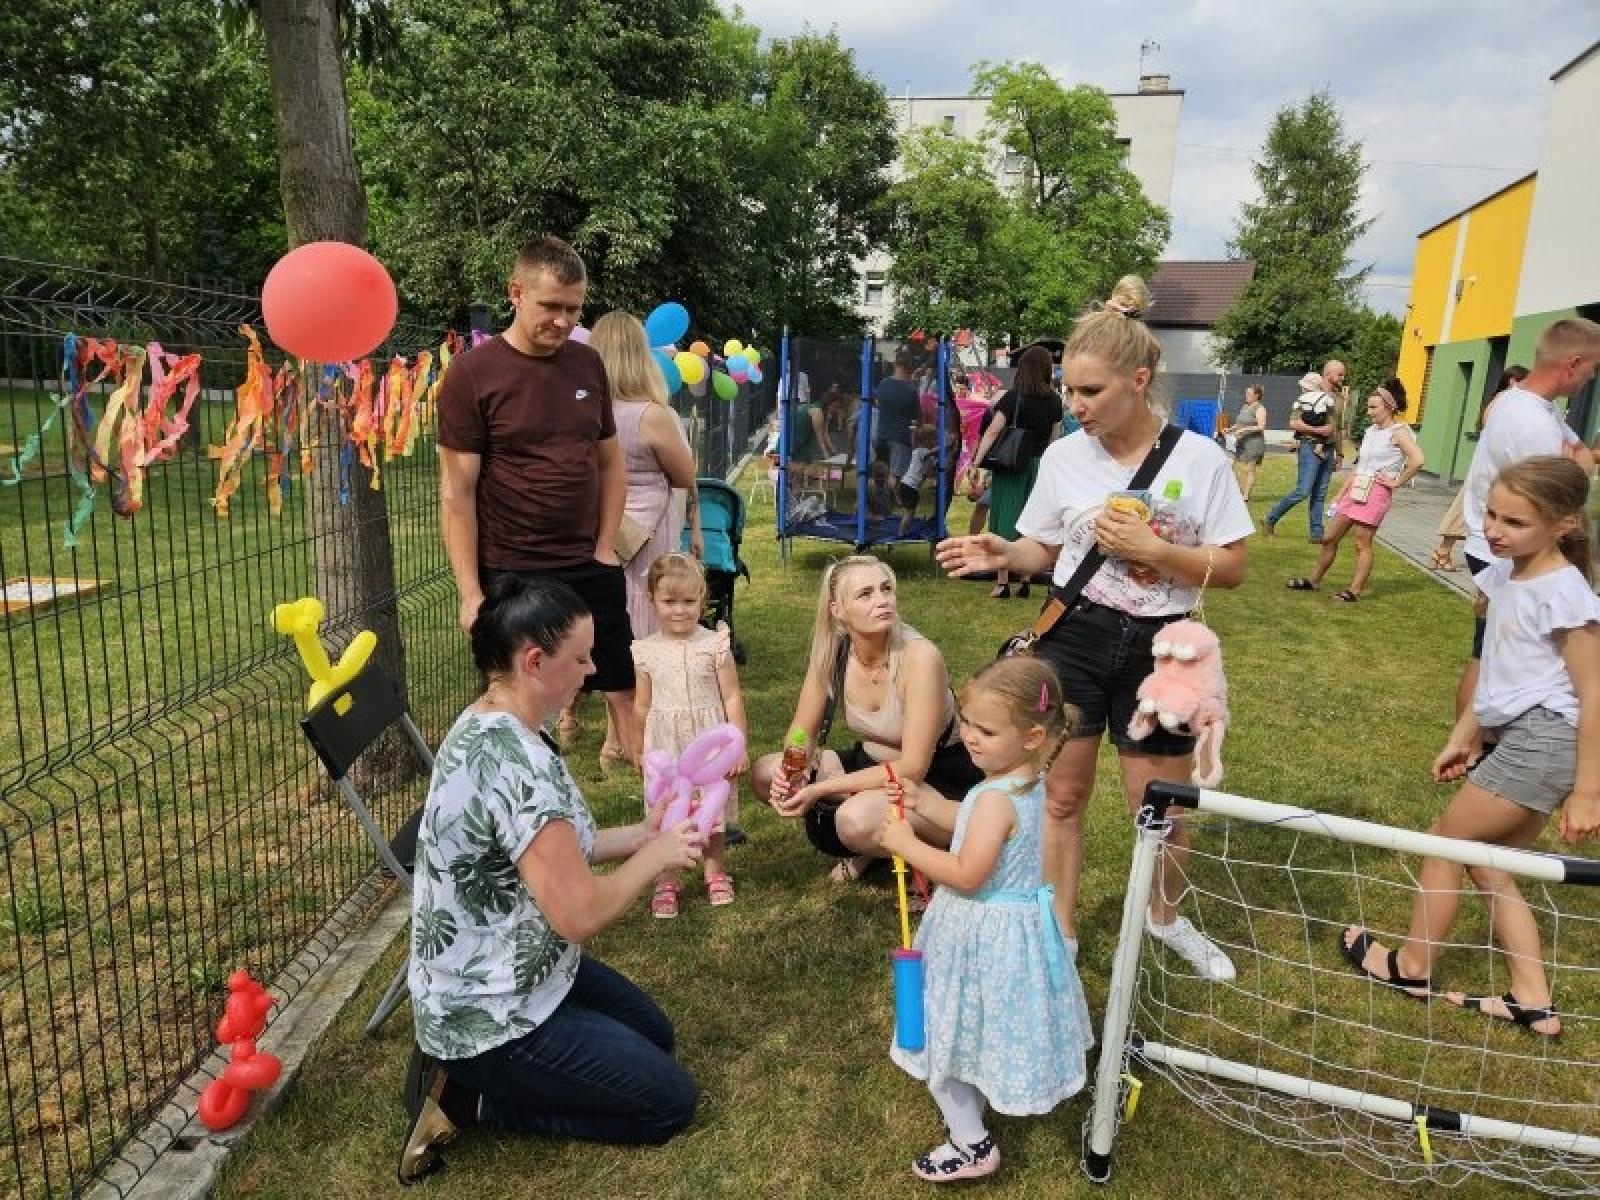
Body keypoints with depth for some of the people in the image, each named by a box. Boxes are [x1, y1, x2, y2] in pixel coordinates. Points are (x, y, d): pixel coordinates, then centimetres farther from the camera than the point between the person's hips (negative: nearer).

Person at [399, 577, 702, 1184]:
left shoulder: (484, 727, -1)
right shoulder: (516, 760, -33)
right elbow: (578, 914, -30)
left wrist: (646, 833, 1)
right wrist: (657, 856, -14)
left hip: (494, 978, 10)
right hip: (491, 1015, -9)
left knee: (655, 1034, 23)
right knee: (670, 1101, 4)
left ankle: (464, 1068, 16)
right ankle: (467, 1095, 3)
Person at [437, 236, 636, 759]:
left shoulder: (587, 364, 5)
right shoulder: (473, 373, -8)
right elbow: (457, 492, -9)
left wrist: (605, 548, 2)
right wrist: (471, 593, -12)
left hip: (591, 568, 4)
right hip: (511, 576, -4)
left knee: (625, 690, 10)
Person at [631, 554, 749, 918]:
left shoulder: (715, 645, -8)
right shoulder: (646, 652, -3)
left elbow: (732, 698, -5)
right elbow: (642, 706, 6)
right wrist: (639, 749, 12)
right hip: (665, 746, 1)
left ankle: (716, 871, 33)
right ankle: (666, 881, 23)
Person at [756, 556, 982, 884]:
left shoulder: (919, 656, -27)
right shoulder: (833, 650, -12)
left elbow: (912, 769, -27)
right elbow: (802, 732, 0)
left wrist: (821, 789, -30)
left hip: (940, 781, -6)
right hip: (874, 764, 6)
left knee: (857, 819, -35)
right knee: (765, 773, -9)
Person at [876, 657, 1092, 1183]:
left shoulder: (997, 798, -31)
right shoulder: (1028, 782, -2)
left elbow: (966, 875, -30)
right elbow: (976, 828, 11)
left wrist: (905, 843, -22)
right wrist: (926, 803, 1)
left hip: (984, 932, -9)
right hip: (1018, 919, 10)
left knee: (948, 1035, 10)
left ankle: (972, 1145, 24)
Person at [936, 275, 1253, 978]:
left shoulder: (1200, 460, -8)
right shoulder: (1063, 457, -3)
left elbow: (1231, 569, -6)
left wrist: (1149, 550, -20)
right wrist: (1003, 555, -14)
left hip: (1156, 648, -1)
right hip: (1073, 638, 1)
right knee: (1061, 794, 10)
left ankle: (1165, 915, 42)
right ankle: (1059, 932, 31)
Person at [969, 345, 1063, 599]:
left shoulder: (1014, 397, -11)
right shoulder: (1054, 400, 3)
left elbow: (993, 432, -17)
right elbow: (1052, 437, 10)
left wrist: (976, 463, -19)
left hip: (1011, 466, -4)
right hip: (1040, 465, 5)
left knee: (1005, 521, 0)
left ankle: (1003, 582, -1)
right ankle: (1025, 582, 14)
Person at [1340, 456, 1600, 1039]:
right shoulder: (1507, 577, 7)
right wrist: (1464, 737, 20)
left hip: (1544, 741, -9)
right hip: (1522, 739, 9)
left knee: (1443, 842, 3)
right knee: (1488, 865, 14)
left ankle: (1412, 966, 20)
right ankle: (1532, 1001, 22)